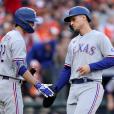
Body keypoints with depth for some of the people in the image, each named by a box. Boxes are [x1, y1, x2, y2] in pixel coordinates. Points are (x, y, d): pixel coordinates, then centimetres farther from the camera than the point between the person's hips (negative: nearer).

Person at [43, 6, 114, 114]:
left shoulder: (99, 37, 1)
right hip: (74, 88, 7)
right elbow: (67, 69, 23)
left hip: (91, 87, -7)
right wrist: (55, 89, 14)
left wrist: (91, 67, -15)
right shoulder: (73, 42, 22)